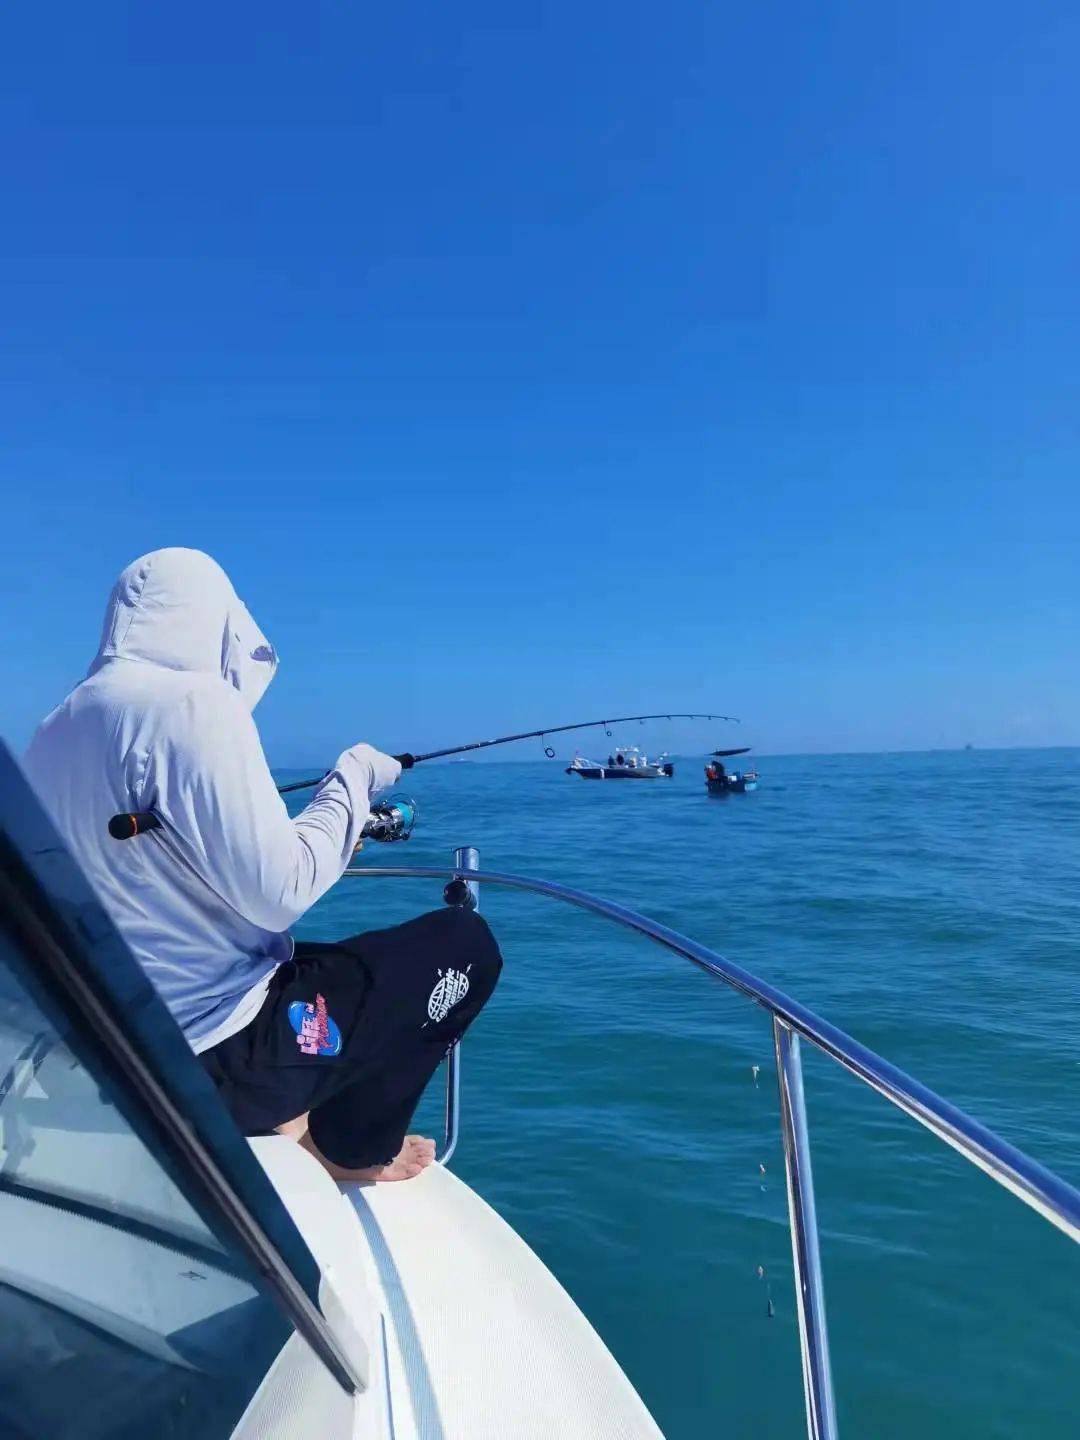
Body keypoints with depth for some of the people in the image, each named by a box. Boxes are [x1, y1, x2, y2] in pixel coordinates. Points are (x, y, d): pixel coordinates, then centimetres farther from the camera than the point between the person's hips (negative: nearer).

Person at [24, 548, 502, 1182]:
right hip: (213, 1058, -9)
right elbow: (279, 894, -24)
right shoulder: (191, 700, -20)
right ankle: (352, 1145, 14)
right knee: (463, 942, 1)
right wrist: (351, 783, -9)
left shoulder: (52, 733, 6)